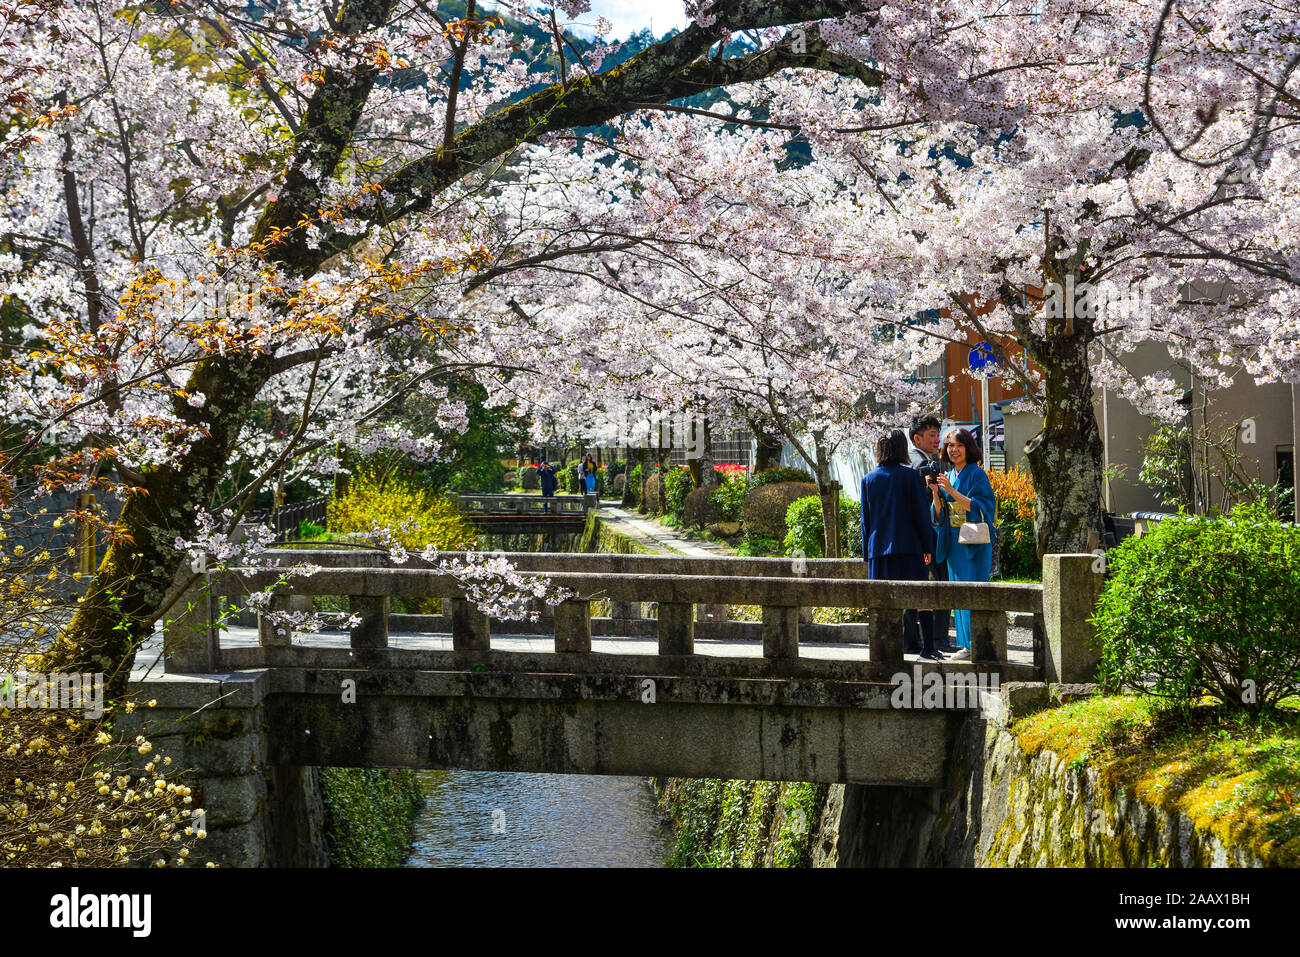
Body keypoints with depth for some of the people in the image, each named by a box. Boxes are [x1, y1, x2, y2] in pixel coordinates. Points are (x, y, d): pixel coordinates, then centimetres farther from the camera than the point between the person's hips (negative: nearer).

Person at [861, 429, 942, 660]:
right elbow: (921, 513, -4)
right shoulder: (910, 475, -4)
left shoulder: (868, 479, 6)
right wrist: (928, 546, 3)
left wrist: (867, 554, 13)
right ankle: (928, 647, 2)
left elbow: (866, 518, 9)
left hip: (878, 548, 3)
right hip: (908, 546, -3)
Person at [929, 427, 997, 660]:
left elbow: (980, 507, -16)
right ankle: (967, 644, 10)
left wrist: (951, 491, -20)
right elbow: (938, 516, 10)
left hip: (974, 542, -6)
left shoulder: (977, 475, -4)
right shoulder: (946, 477, 14)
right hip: (953, 542, 6)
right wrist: (935, 492, -7)